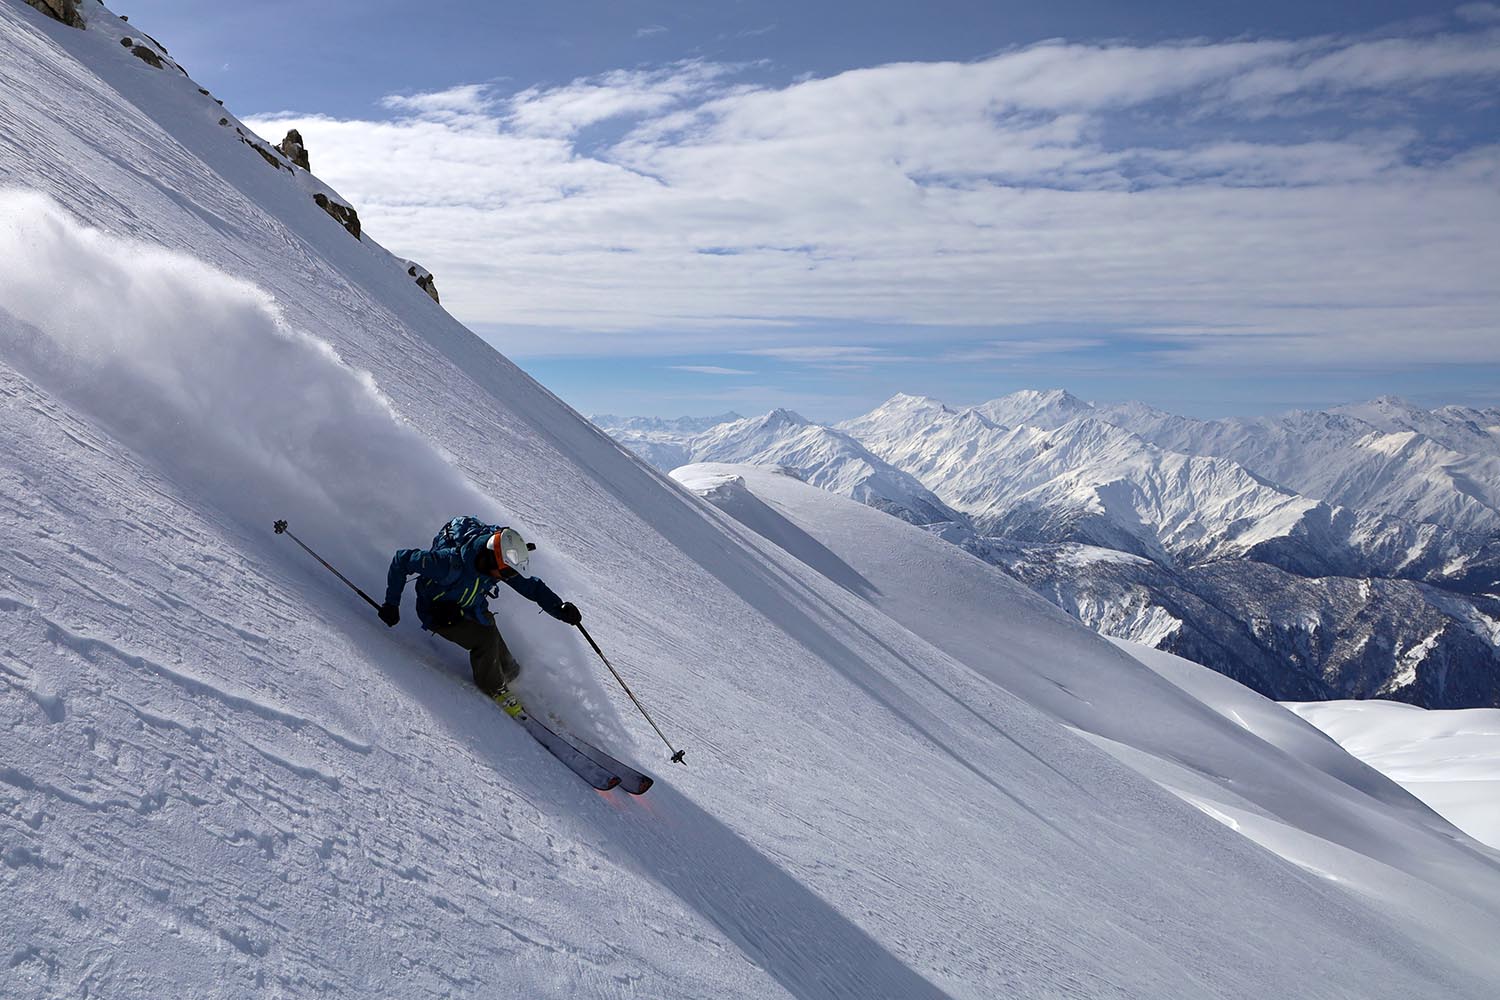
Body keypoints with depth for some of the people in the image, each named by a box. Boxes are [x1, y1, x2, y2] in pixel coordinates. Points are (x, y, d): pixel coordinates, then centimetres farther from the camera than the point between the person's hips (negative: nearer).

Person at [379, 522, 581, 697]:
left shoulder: (500, 564, -22)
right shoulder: (451, 563, -39)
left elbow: (531, 586, -11)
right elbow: (401, 560, -28)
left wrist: (559, 608, -27)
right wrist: (391, 603, -22)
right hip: (437, 614, -6)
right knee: (485, 637, -20)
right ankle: (492, 687, 4)